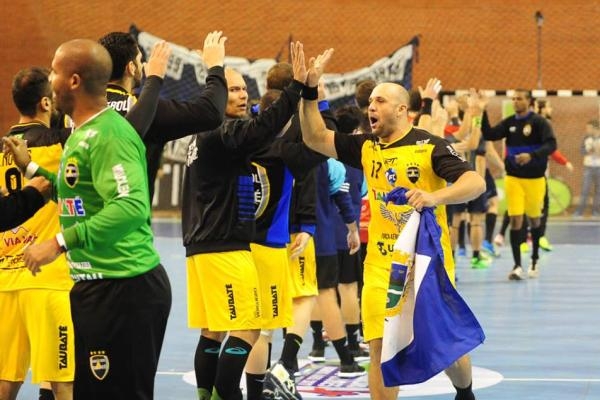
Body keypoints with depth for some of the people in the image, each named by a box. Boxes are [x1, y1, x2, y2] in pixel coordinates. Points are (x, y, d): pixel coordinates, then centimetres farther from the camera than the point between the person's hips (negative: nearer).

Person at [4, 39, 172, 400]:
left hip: (124, 289, -11)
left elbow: (130, 207, -29)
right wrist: (31, 167, 26)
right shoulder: (83, 133, 15)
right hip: (97, 286, 11)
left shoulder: (109, 135, -17)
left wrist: (60, 243, -28)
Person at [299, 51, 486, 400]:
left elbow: (476, 182, -19)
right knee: (380, 348, -5)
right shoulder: (366, 148, 7)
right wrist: (310, 90, -6)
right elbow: (315, 138, 5)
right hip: (381, 265, 4)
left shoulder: (430, 147, -9)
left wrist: (434, 197, -35)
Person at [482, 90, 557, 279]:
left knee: (534, 219, 12)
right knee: (515, 219, -7)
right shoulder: (509, 123, 4)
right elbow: (490, 135, -5)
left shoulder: (539, 122, -7)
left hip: (535, 178, -2)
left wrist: (532, 155, -32)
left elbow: (551, 144, -17)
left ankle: (534, 260, 31)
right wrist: (483, 113, -17)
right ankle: (517, 266, -6)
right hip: (513, 178, 2)